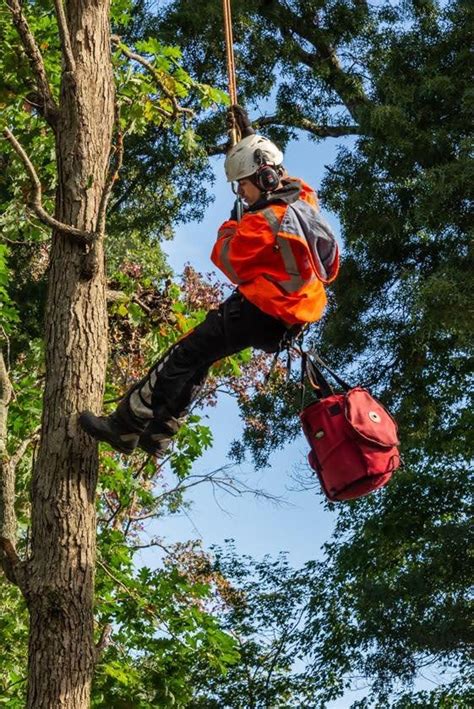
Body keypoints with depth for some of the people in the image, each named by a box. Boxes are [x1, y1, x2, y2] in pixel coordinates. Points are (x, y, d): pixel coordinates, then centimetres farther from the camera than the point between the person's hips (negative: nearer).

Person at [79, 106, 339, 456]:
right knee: (198, 361, 16)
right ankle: (158, 434, 21)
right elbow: (266, 163, 28)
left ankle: (125, 428, -8)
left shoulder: (266, 221, -22)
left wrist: (230, 227, 5)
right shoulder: (303, 194, 6)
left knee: (184, 357, -9)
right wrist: (248, 132, 35)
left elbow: (225, 258, -12)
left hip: (261, 311, -10)